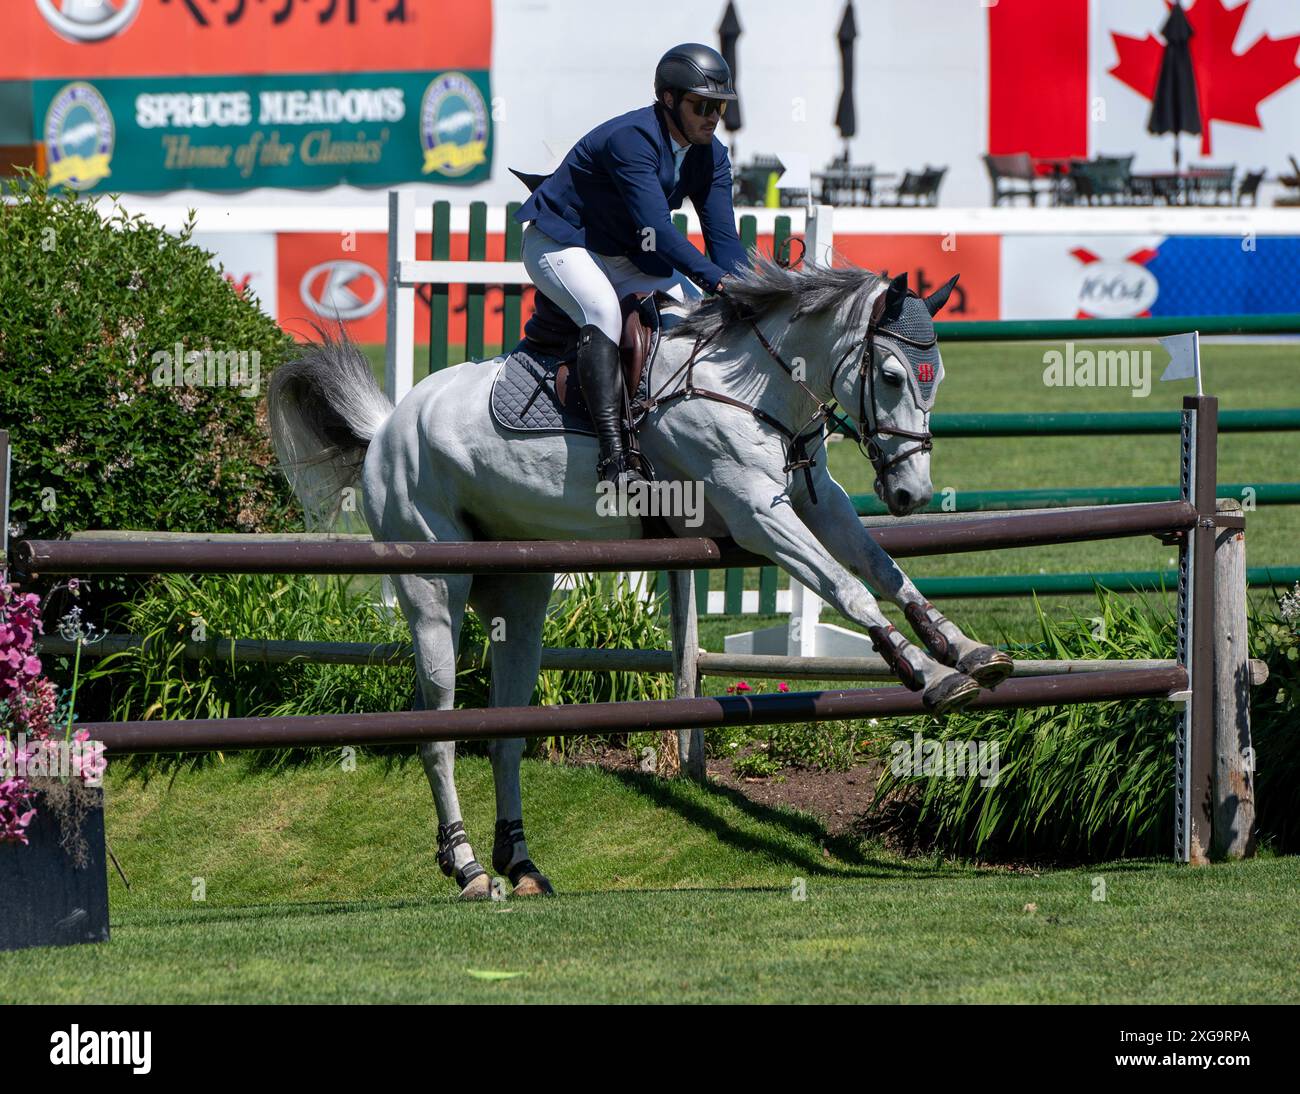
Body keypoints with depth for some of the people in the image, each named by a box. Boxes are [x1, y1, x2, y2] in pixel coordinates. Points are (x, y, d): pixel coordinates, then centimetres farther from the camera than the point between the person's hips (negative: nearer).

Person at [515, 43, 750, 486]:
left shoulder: (710, 156, -4)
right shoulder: (630, 139, -30)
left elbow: (723, 237, -8)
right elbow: (657, 230, -40)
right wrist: (717, 280, -49)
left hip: (626, 257, 9)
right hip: (560, 245, -9)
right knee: (604, 312, -35)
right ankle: (613, 457, -47)